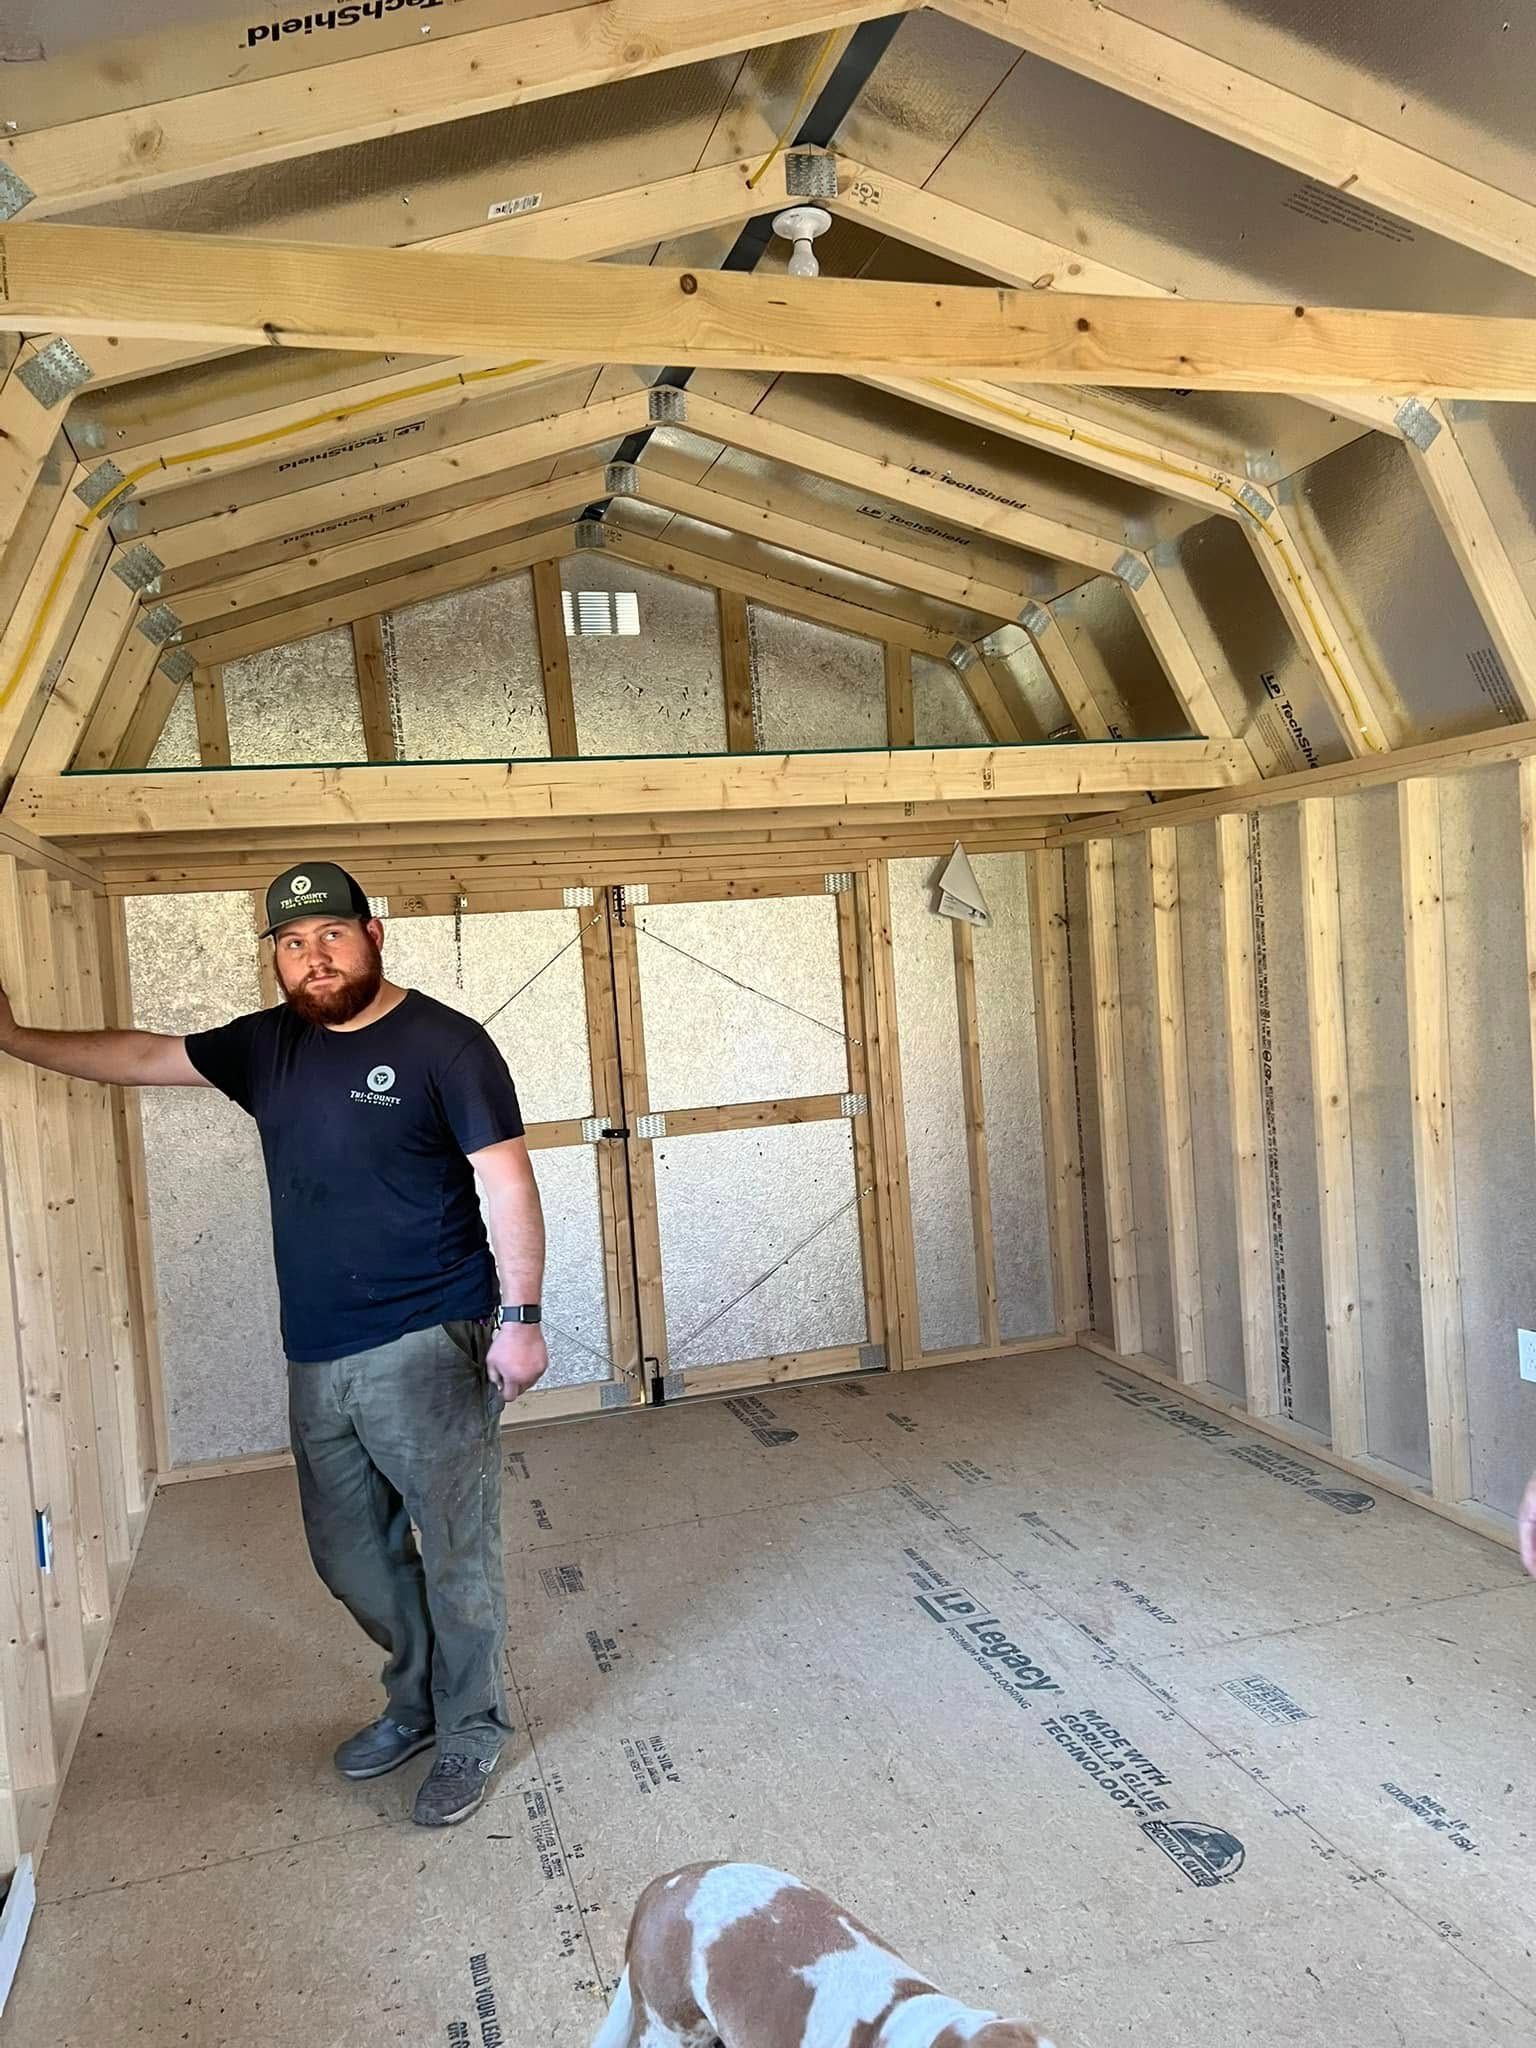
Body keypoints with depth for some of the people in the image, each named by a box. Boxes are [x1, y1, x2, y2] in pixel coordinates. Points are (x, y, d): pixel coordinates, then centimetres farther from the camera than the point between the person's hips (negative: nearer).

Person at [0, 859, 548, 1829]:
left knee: (455, 1550, 5)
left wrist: (521, 1317, -15)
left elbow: (509, 1182, -13)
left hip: (428, 1347, -6)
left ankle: (470, 1730, 25)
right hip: (319, 1357, 7)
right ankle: (417, 1698, 39)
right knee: (351, 1554, 17)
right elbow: (145, 1056, 18)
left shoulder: (444, 1041, -12)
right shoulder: (267, 1045, 7)